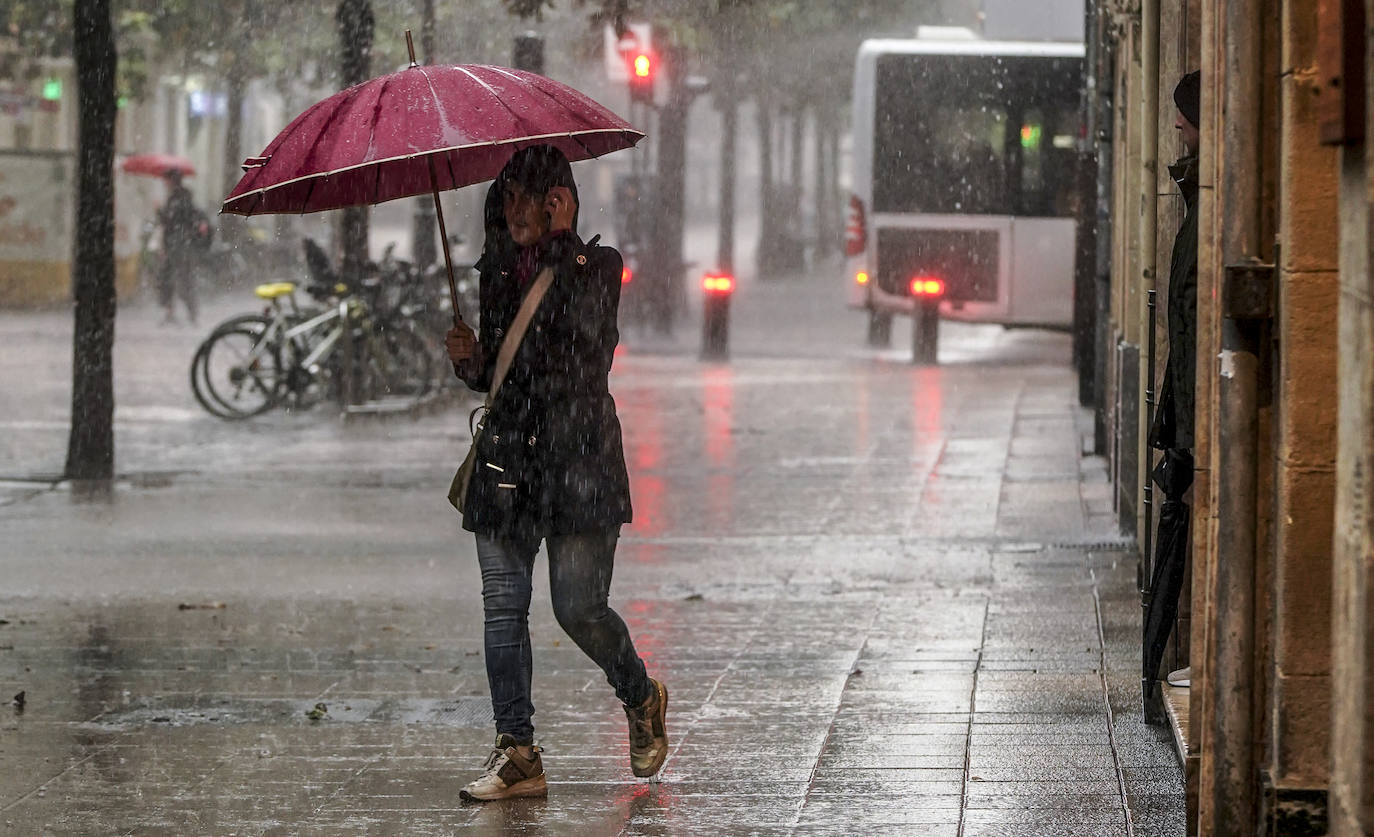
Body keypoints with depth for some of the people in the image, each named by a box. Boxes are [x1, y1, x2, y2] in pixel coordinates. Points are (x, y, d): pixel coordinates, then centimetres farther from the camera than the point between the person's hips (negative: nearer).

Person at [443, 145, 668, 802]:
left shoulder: (596, 266, 1)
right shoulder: (496, 273, 15)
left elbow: (589, 331, -16)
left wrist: (562, 243, -13)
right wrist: (470, 361, 0)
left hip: (579, 457, -5)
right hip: (507, 452, 5)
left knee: (579, 608, -8)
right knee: (503, 606, -3)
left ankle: (641, 696, 22)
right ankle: (516, 753, 0)